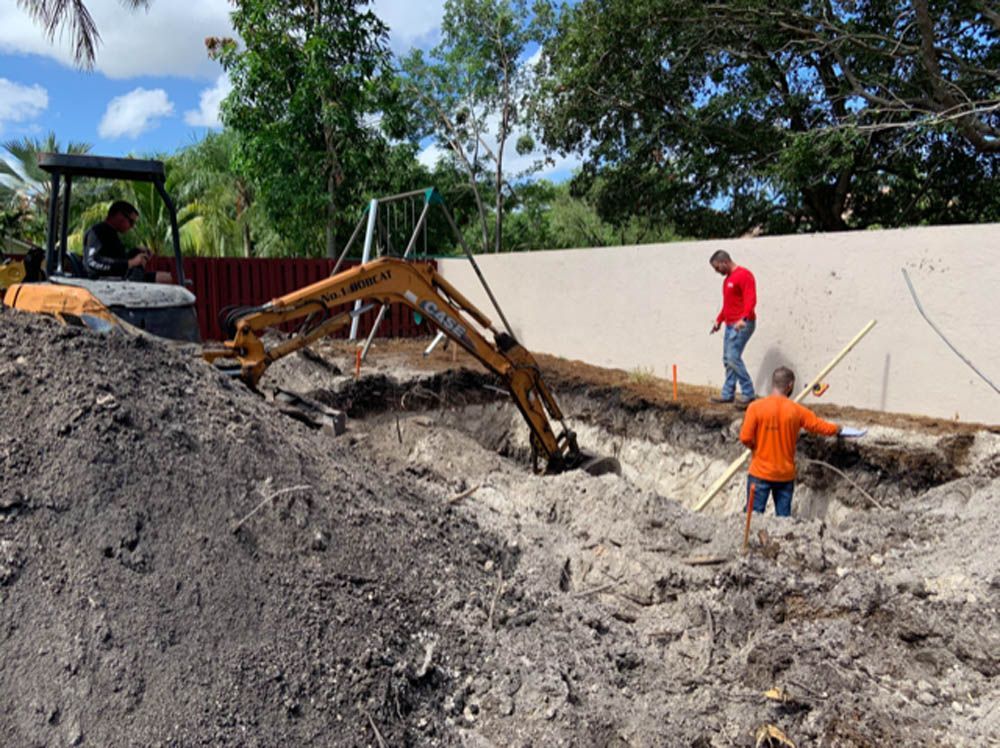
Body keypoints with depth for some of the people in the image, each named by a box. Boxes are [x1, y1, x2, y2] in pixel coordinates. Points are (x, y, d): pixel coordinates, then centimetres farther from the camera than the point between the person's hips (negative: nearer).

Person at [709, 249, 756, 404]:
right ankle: (728, 394, 15)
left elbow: (750, 300, -22)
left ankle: (749, 395, -9)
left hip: (742, 324, -10)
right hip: (730, 325, 10)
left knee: (733, 358, -15)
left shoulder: (744, 275, -12)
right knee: (727, 359, 9)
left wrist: (743, 319, -35)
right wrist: (719, 320, 29)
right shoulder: (728, 278, 18)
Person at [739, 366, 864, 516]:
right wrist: (840, 429, 28)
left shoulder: (756, 407, -12)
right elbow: (822, 427, 8)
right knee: (784, 518, 13)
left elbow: (745, 438, -14)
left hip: (760, 473, -2)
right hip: (785, 475, 3)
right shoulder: (797, 410, -4)